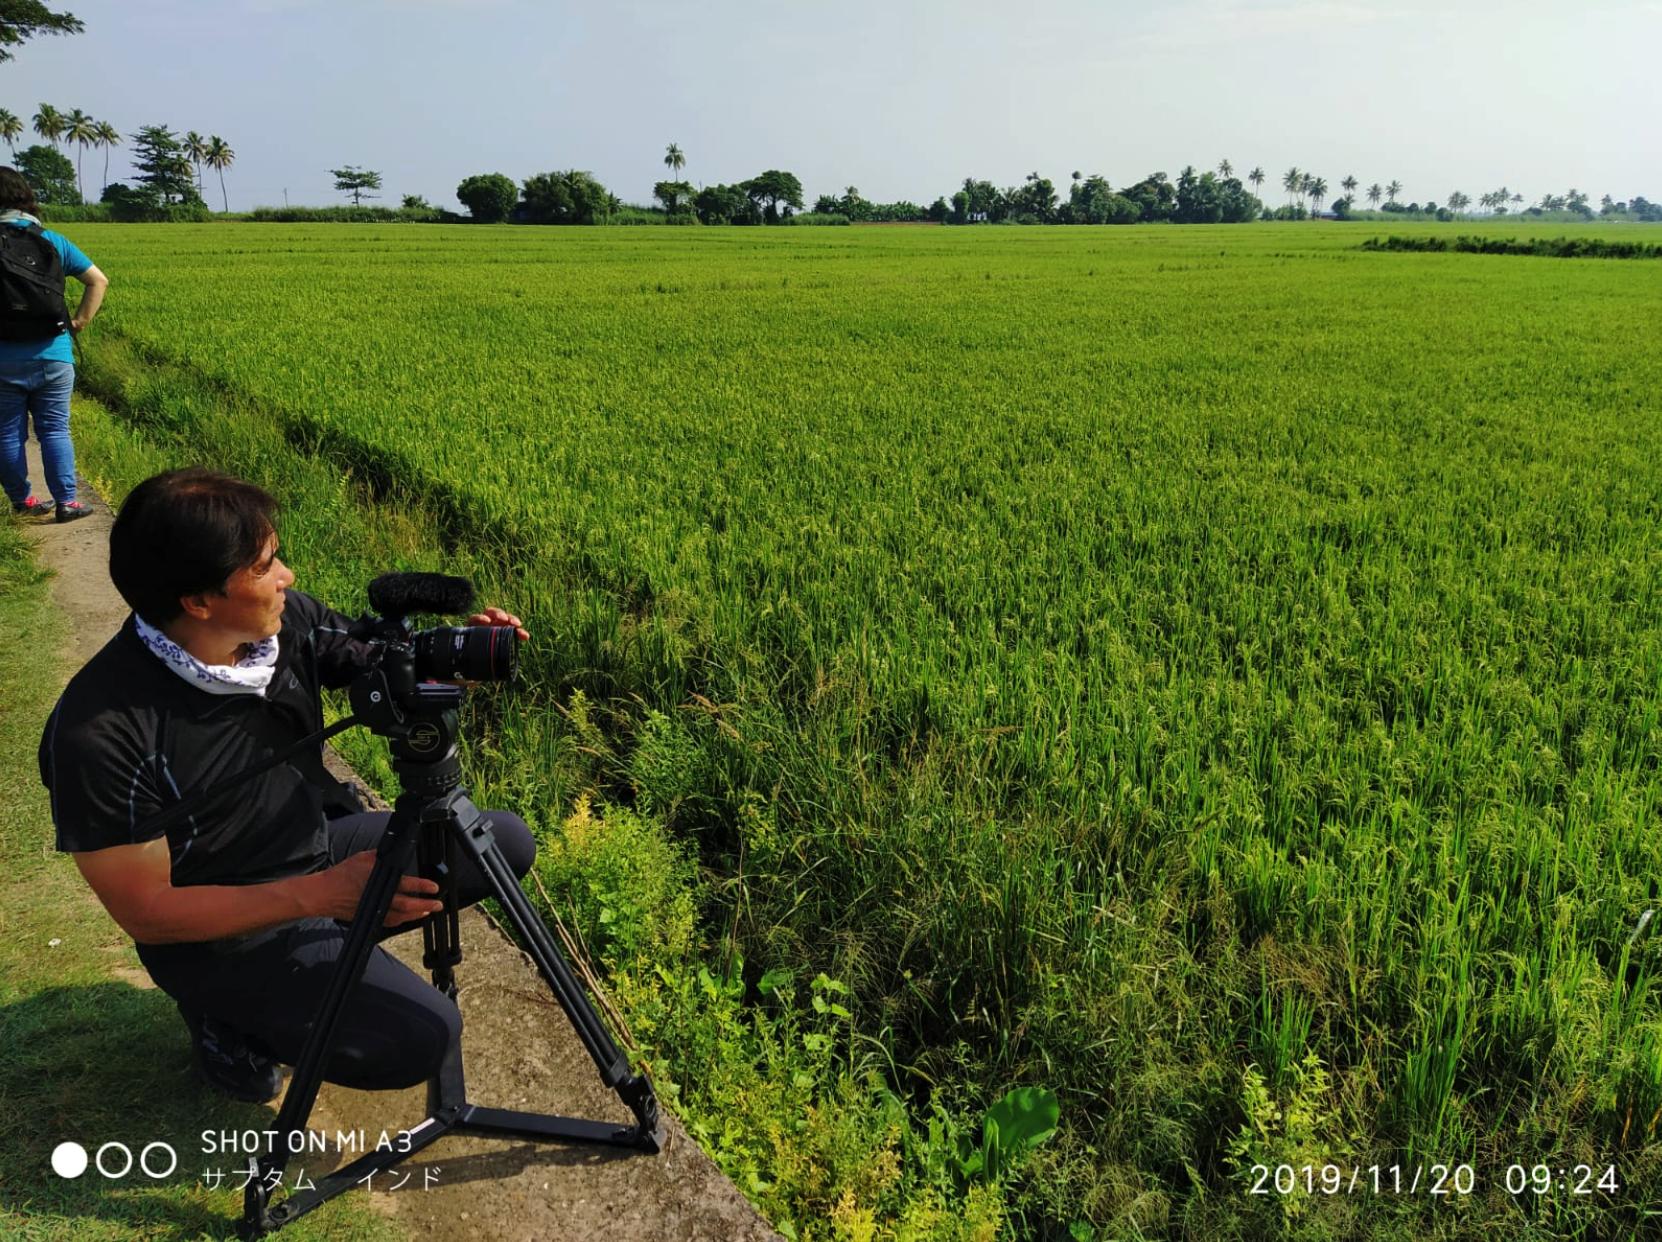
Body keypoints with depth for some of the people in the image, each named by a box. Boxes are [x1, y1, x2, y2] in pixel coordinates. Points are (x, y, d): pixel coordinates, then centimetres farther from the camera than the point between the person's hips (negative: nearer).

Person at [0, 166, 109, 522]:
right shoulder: (52, 241, 4)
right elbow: (99, 281, 5)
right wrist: (81, 320, 6)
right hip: (52, 355, 1)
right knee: (54, 430, 6)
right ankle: (66, 502, 2)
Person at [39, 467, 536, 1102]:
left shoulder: (288, 621, -13)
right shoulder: (97, 734, -29)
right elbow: (144, 912, -22)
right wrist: (321, 893, -32)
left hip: (325, 842, 7)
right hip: (222, 927, -7)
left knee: (507, 841, 6)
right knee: (419, 1034, -22)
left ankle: (330, 947, 11)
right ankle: (234, 1020, 4)